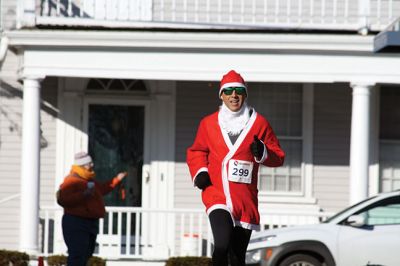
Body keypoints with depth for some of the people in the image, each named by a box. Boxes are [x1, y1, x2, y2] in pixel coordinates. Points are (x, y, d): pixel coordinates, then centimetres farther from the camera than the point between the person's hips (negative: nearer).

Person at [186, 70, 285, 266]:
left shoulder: (258, 123, 6)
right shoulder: (209, 123, 8)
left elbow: (278, 157, 9)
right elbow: (196, 151, 22)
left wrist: (262, 153, -12)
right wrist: (200, 172, 3)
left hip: (245, 198, 1)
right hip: (216, 193, -1)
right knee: (222, 244, -25)